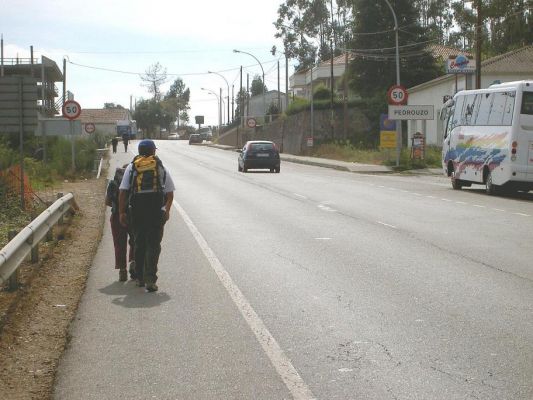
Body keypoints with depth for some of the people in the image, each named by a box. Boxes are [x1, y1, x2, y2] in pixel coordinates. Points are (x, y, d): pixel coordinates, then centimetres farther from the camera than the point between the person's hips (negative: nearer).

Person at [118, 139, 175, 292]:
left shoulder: (131, 167, 8)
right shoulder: (161, 168, 9)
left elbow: (123, 192, 0)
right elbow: (170, 193, 11)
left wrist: (122, 212, 2)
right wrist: (167, 210, 24)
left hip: (136, 211, 1)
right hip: (156, 211, -1)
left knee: (139, 244, 16)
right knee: (153, 245, -1)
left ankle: (140, 277, 23)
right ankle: (150, 279, -13)